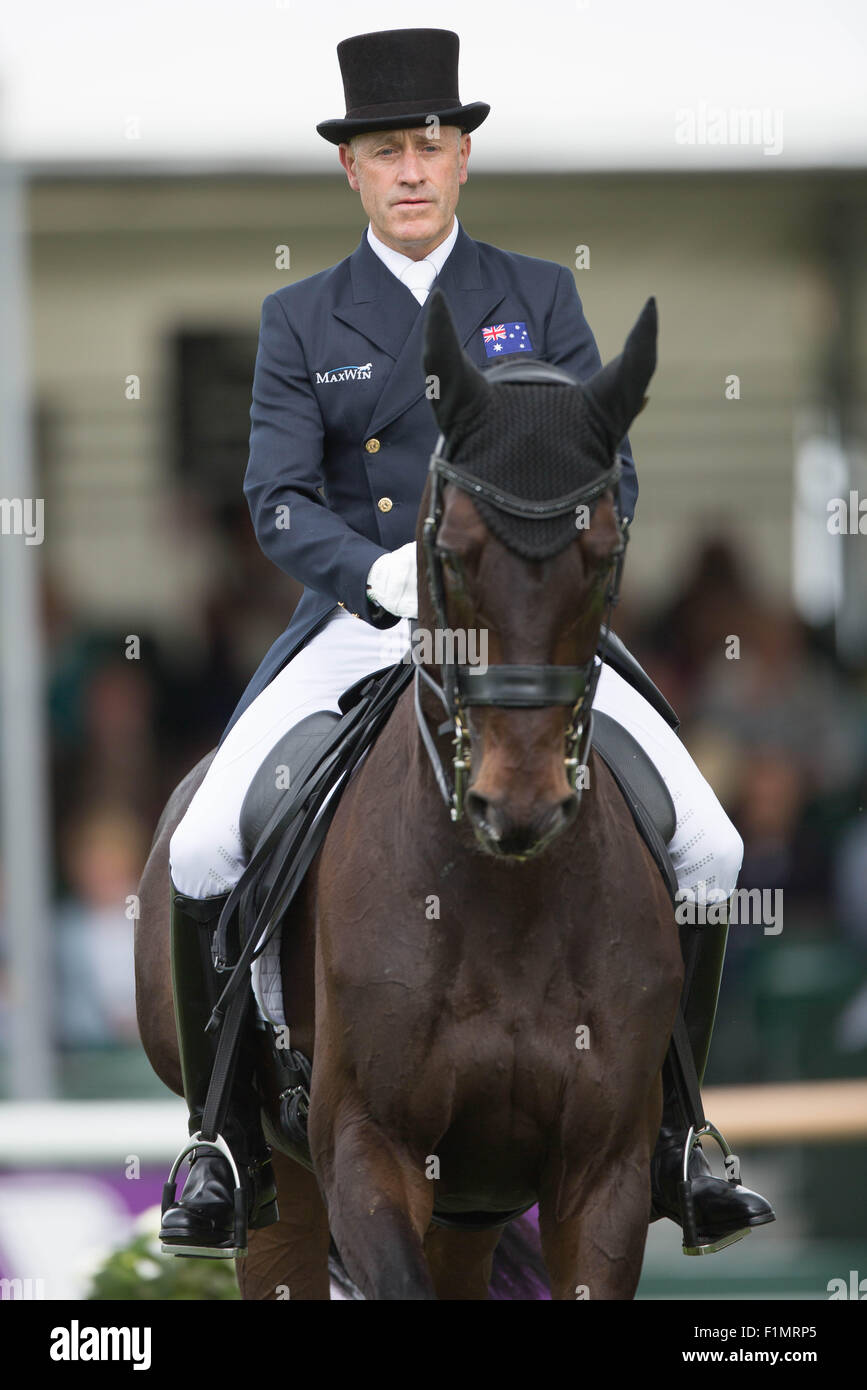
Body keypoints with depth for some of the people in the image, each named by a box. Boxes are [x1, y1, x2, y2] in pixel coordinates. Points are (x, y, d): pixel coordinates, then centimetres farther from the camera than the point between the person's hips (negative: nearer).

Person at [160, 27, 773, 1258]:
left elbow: (608, 472, 0)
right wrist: (376, 572, -25)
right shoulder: (301, 322, 5)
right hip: (357, 627, -1)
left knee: (707, 852, -14)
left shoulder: (541, 298, 6)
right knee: (204, 854, -22)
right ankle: (226, 1143, -6)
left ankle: (668, 1136, 3)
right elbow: (278, 499, -4)